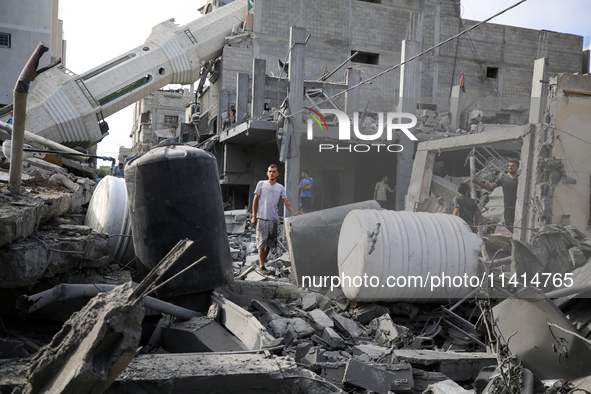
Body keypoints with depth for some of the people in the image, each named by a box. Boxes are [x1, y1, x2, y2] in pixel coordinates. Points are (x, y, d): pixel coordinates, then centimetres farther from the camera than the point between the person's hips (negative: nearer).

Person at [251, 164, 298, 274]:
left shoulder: (280, 187, 10)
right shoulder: (261, 184, 3)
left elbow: (286, 202, 7)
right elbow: (255, 200, 4)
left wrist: (293, 213, -9)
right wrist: (254, 217, -2)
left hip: (274, 218, 4)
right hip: (261, 218, -3)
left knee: (270, 242, 7)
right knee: (262, 242, -6)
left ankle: (262, 262, 22)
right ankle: (261, 266, -3)